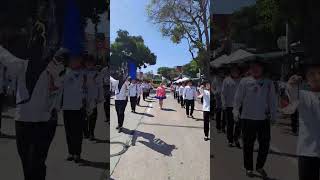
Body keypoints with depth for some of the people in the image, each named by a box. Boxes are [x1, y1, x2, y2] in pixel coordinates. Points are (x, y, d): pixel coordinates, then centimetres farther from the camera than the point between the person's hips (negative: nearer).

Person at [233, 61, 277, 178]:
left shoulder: (268, 83, 3)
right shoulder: (244, 82, -1)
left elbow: (272, 100, 6)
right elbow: (238, 98, -2)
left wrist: (273, 115, 2)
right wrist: (236, 111, -10)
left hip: (264, 118, 2)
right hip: (247, 118, -2)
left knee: (265, 144, 8)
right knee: (248, 145, 8)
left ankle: (260, 167, 31)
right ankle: (249, 168, 26)